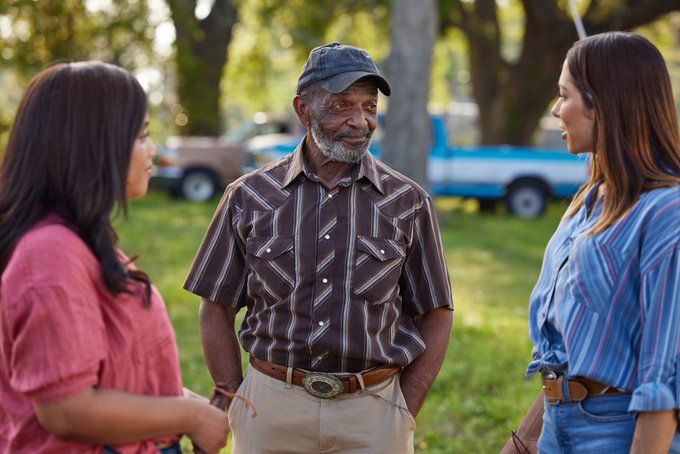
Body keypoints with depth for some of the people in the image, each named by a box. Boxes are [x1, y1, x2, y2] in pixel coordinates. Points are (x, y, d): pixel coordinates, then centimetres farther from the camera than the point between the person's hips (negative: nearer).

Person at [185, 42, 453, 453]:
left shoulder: (409, 203, 2)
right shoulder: (250, 197, 3)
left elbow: (435, 317, 6)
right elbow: (217, 311, 7)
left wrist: (403, 417, -1)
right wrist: (236, 403, 0)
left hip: (373, 412, 0)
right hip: (271, 410, 0)